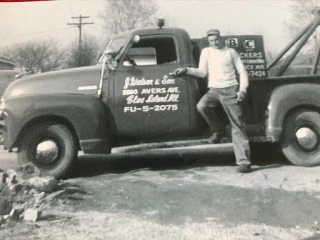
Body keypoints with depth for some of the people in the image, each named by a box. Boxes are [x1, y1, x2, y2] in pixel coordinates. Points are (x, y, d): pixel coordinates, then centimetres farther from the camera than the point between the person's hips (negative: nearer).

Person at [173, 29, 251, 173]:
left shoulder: (231, 52, 11)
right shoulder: (206, 51, 15)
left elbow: (242, 72, 9)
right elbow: (202, 72, 5)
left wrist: (242, 90, -5)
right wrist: (187, 70, -12)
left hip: (231, 90, -1)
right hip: (214, 90, 2)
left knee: (237, 126, -7)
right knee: (201, 106, -31)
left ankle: (243, 161, -6)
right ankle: (218, 130, -4)